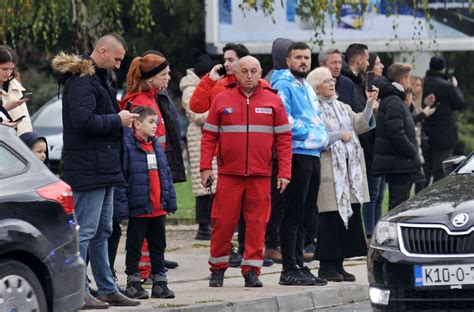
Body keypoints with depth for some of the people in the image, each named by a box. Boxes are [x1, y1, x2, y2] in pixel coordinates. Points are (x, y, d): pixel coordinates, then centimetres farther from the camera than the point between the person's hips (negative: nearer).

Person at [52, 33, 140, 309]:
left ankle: (107, 289, 19)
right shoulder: (81, 80, -13)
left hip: (103, 168, 11)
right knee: (85, 231, -9)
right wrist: (118, 120, -14)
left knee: (102, 232, 14)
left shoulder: (96, 79, 20)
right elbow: (83, 120, -23)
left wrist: (120, 118, 10)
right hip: (88, 169, -11)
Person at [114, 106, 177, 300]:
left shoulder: (156, 145, 11)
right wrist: (122, 207, -19)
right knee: (134, 246, 3)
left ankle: (160, 282, 19)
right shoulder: (127, 146, -12)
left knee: (158, 245, 12)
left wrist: (170, 201, 13)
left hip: (158, 208, 7)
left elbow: (166, 174, 16)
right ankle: (133, 282, 11)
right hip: (138, 209, -7)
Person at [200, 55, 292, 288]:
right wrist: (206, 166, -3)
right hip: (229, 173, 0)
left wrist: (284, 172, -1)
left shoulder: (273, 101, 7)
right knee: (223, 221, 0)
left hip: (261, 175, 0)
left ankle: (252, 270, 6)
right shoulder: (222, 100, 6)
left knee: (257, 223, 0)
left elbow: (284, 138, 6)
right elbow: (209, 136, 6)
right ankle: (218, 268, 12)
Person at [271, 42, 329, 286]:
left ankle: (298, 265, 17)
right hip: (296, 154, -9)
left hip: (313, 155, 9)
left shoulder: (307, 88, 22)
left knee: (306, 214, 11)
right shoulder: (283, 85, -7)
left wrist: (322, 136, 8)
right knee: (294, 214, -9)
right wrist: (308, 134, -12)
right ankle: (290, 270, -8)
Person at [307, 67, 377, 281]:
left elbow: (359, 125, 8)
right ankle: (326, 266, -2)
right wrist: (340, 135, -10)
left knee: (349, 214, 6)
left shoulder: (342, 107, 19)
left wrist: (370, 105, -4)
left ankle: (338, 264, 12)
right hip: (329, 168, -7)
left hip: (350, 166, 7)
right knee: (331, 217, -8)